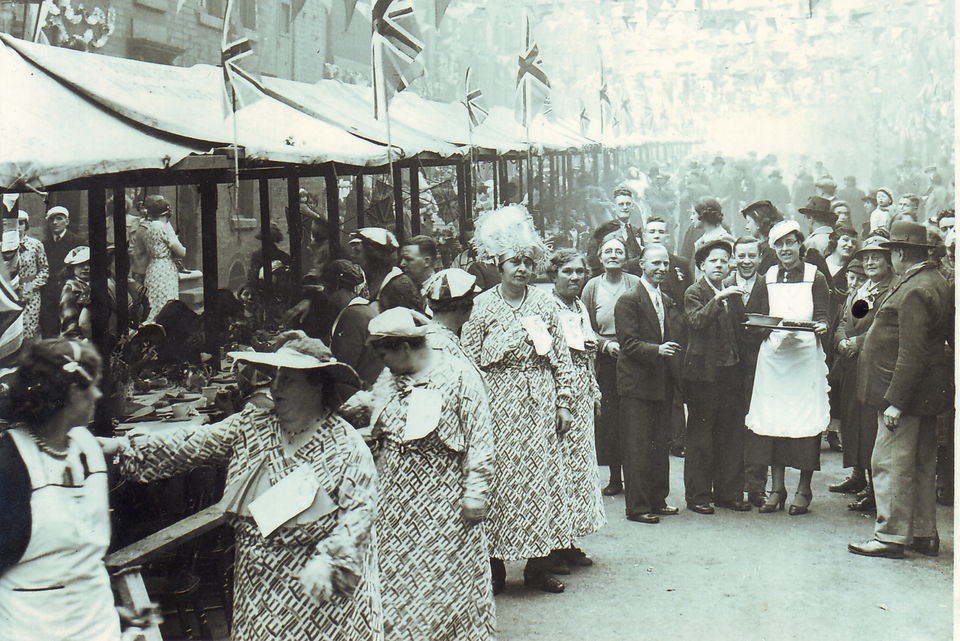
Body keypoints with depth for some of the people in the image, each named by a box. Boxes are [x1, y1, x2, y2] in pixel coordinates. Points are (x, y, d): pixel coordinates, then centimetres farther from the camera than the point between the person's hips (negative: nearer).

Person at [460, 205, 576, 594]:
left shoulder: (544, 305, 9)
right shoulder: (482, 307, -1)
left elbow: (562, 358, 11)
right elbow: (470, 362, -3)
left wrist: (564, 404, 6)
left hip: (541, 406, 3)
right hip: (499, 406, -3)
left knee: (543, 478, 4)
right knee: (499, 482, -1)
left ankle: (538, 566, 15)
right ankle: (494, 569, 9)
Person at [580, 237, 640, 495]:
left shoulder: (635, 284, 1)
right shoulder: (592, 287, 5)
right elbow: (586, 327, 7)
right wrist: (606, 344, -9)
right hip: (604, 359, 2)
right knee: (608, 418, 3)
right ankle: (615, 477, 13)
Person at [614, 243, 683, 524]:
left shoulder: (668, 302, 17)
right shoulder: (628, 300, -8)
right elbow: (629, 342, -15)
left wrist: (676, 375, 5)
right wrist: (657, 350, -29)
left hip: (663, 384, 8)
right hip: (637, 384, -8)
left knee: (661, 445, 14)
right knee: (638, 447, -4)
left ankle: (658, 500, 25)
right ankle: (637, 507, 4)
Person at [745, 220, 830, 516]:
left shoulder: (815, 278, 5)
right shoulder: (766, 279, 12)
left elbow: (823, 315, -1)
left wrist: (821, 326, -22)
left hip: (806, 355, -2)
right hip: (772, 355, 2)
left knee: (806, 421, -3)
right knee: (772, 422, 2)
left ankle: (803, 490, 8)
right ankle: (776, 489, 12)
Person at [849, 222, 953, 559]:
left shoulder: (915, 292, -20)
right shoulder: (937, 284, 12)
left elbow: (913, 353, -25)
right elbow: (948, 335, 20)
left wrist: (895, 401, -23)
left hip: (905, 392, -11)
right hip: (926, 393, 11)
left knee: (891, 462, -5)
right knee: (921, 464, 15)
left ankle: (891, 536, 1)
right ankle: (924, 534, 23)